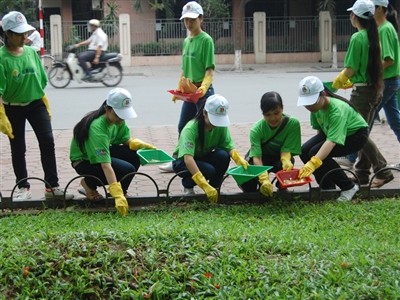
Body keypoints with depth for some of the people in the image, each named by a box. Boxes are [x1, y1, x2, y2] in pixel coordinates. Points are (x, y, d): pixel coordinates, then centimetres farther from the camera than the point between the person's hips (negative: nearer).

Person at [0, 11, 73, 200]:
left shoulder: (32, 52, -2)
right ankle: (23, 188, 23)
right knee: (18, 149, 8)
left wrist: (46, 106, 9)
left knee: (47, 142, -6)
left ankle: (52, 186, 1)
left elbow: (41, 82, 7)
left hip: (35, 104, 3)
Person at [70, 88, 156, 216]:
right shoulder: (97, 127, -35)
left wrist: (140, 144, -17)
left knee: (135, 154, -14)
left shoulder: (118, 119, -11)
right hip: (83, 161, -8)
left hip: (102, 152, 8)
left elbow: (126, 139, 6)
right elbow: (105, 165, -41)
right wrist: (118, 196, -46)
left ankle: (121, 190, 4)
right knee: (127, 169, -26)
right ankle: (90, 184, -3)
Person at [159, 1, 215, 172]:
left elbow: (210, 69, -18)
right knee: (183, 127, 15)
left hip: (203, 91, -8)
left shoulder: (206, 40, -12)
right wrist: (178, 90, 19)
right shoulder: (186, 41, 11)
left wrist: (203, 88, -32)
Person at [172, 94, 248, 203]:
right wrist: (205, 186, -52)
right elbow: (188, 159, -43)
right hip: (182, 161, -5)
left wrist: (238, 158, -42)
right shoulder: (191, 129, -32)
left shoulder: (221, 126, -15)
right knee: (209, 170, -34)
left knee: (223, 155, -27)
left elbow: (229, 146, -17)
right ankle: (187, 184, -2)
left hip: (204, 158, 5)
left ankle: (215, 188, -5)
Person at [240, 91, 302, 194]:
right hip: (262, 159, 0)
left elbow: (286, 150, -23)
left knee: (284, 165, -36)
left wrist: (286, 161, -48)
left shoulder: (293, 123, -24)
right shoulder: (256, 129, -25)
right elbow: (256, 157, -33)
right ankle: (262, 186, 9)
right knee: (247, 186, -28)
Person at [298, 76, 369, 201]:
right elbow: (319, 129, 0)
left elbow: (332, 140, -48)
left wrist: (313, 163, -58)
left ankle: (349, 187, -11)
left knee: (316, 153, -26)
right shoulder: (316, 106, -15)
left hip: (356, 134, -8)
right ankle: (327, 187, 4)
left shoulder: (337, 110, -37)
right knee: (304, 151, -12)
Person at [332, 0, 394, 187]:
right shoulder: (373, 37, 7)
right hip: (376, 89, 8)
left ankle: (383, 171, -4)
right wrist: (349, 81, 18)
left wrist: (337, 82, 1)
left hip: (362, 91, -8)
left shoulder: (357, 38, -17)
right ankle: (361, 173, 19)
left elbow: (351, 69, -17)